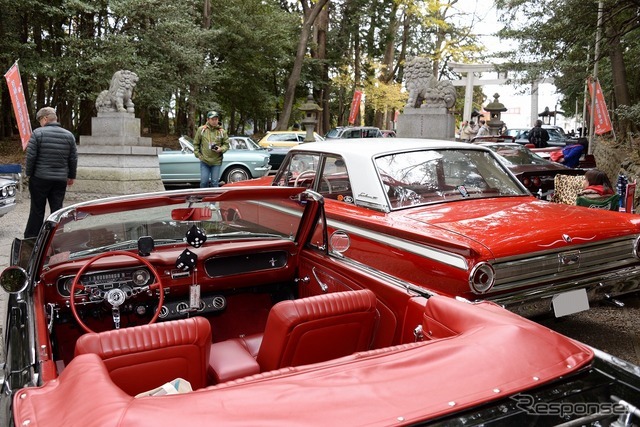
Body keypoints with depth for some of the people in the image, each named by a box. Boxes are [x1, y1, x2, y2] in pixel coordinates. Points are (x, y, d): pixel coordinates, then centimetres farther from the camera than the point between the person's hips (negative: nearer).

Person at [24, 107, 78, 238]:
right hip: (61, 179, 3)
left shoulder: (38, 133, -8)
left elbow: (31, 156, -9)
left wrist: (28, 173, 4)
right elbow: (73, 158, 7)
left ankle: (30, 239, 14)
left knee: (37, 210, 6)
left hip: (40, 178, -3)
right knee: (57, 209, 7)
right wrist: (71, 176, 16)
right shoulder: (69, 135, 3)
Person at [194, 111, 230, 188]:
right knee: (204, 181, 0)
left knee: (215, 183, 6)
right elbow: (196, 143, 8)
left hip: (216, 162, 0)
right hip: (204, 161, 0)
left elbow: (226, 144, 8)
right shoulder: (201, 129, 0)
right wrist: (198, 154, -1)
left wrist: (221, 149, -11)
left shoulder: (222, 131, 0)